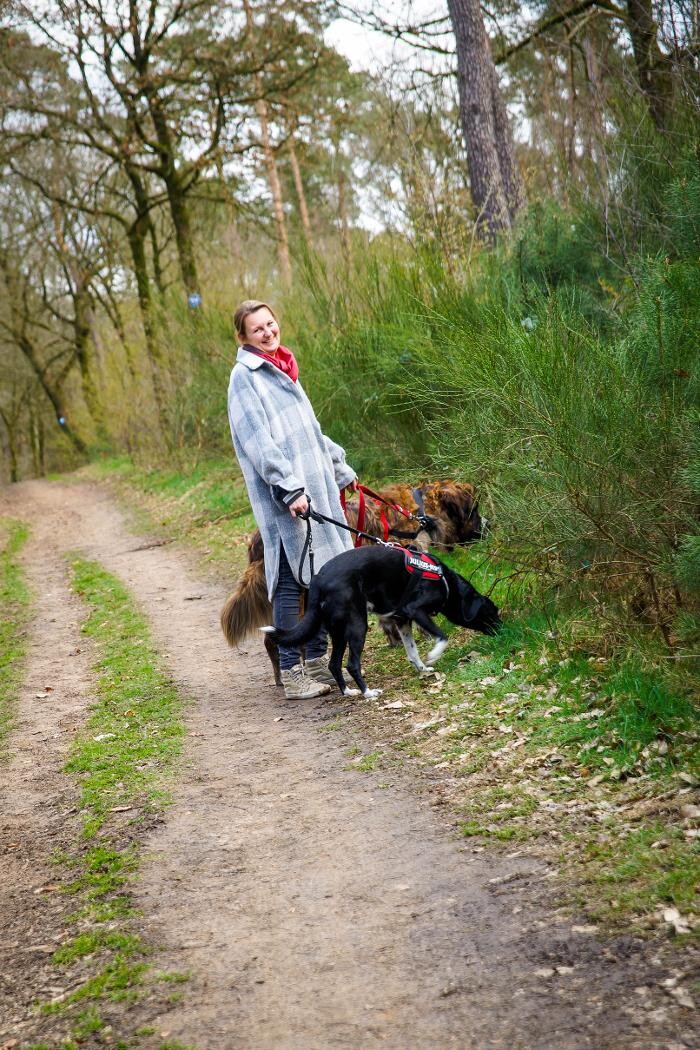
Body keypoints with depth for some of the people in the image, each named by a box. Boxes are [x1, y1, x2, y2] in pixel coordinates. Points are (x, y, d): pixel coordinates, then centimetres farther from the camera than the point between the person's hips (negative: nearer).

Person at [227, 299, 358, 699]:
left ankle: (317, 662, 20)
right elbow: (259, 441, -16)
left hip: (316, 486, 8)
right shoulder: (245, 376, -7)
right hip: (283, 499, -8)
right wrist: (290, 488, -22)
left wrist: (340, 468, 25)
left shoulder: (282, 370, 18)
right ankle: (292, 674, 0)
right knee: (291, 582, -6)